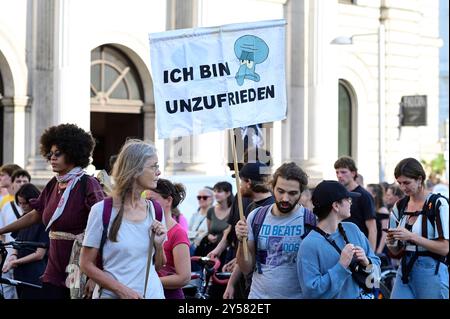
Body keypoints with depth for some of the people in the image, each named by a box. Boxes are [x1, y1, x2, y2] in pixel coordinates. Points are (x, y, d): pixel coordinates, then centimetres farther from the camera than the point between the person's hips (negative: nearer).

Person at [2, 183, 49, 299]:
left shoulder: (43, 221, -11)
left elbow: (39, 254, -13)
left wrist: (15, 262, -14)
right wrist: (13, 255, -3)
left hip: (35, 276, -7)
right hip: (20, 273, 7)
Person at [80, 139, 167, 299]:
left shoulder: (154, 210, 2)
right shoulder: (102, 211, -11)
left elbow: (158, 266, 11)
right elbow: (86, 264, -8)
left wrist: (158, 244, -9)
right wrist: (122, 290, -17)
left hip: (153, 293, 4)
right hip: (114, 295, -4)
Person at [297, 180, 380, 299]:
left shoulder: (353, 229, -4)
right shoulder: (309, 245, -23)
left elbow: (376, 263, 4)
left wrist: (366, 263, -17)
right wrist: (341, 266, -28)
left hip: (362, 295, 5)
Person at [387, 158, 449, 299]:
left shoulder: (438, 203, -8)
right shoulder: (400, 206, 10)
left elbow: (444, 248, -14)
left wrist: (412, 236, -20)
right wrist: (391, 242, -6)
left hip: (431, 272, -5)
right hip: (405, 270, 5)